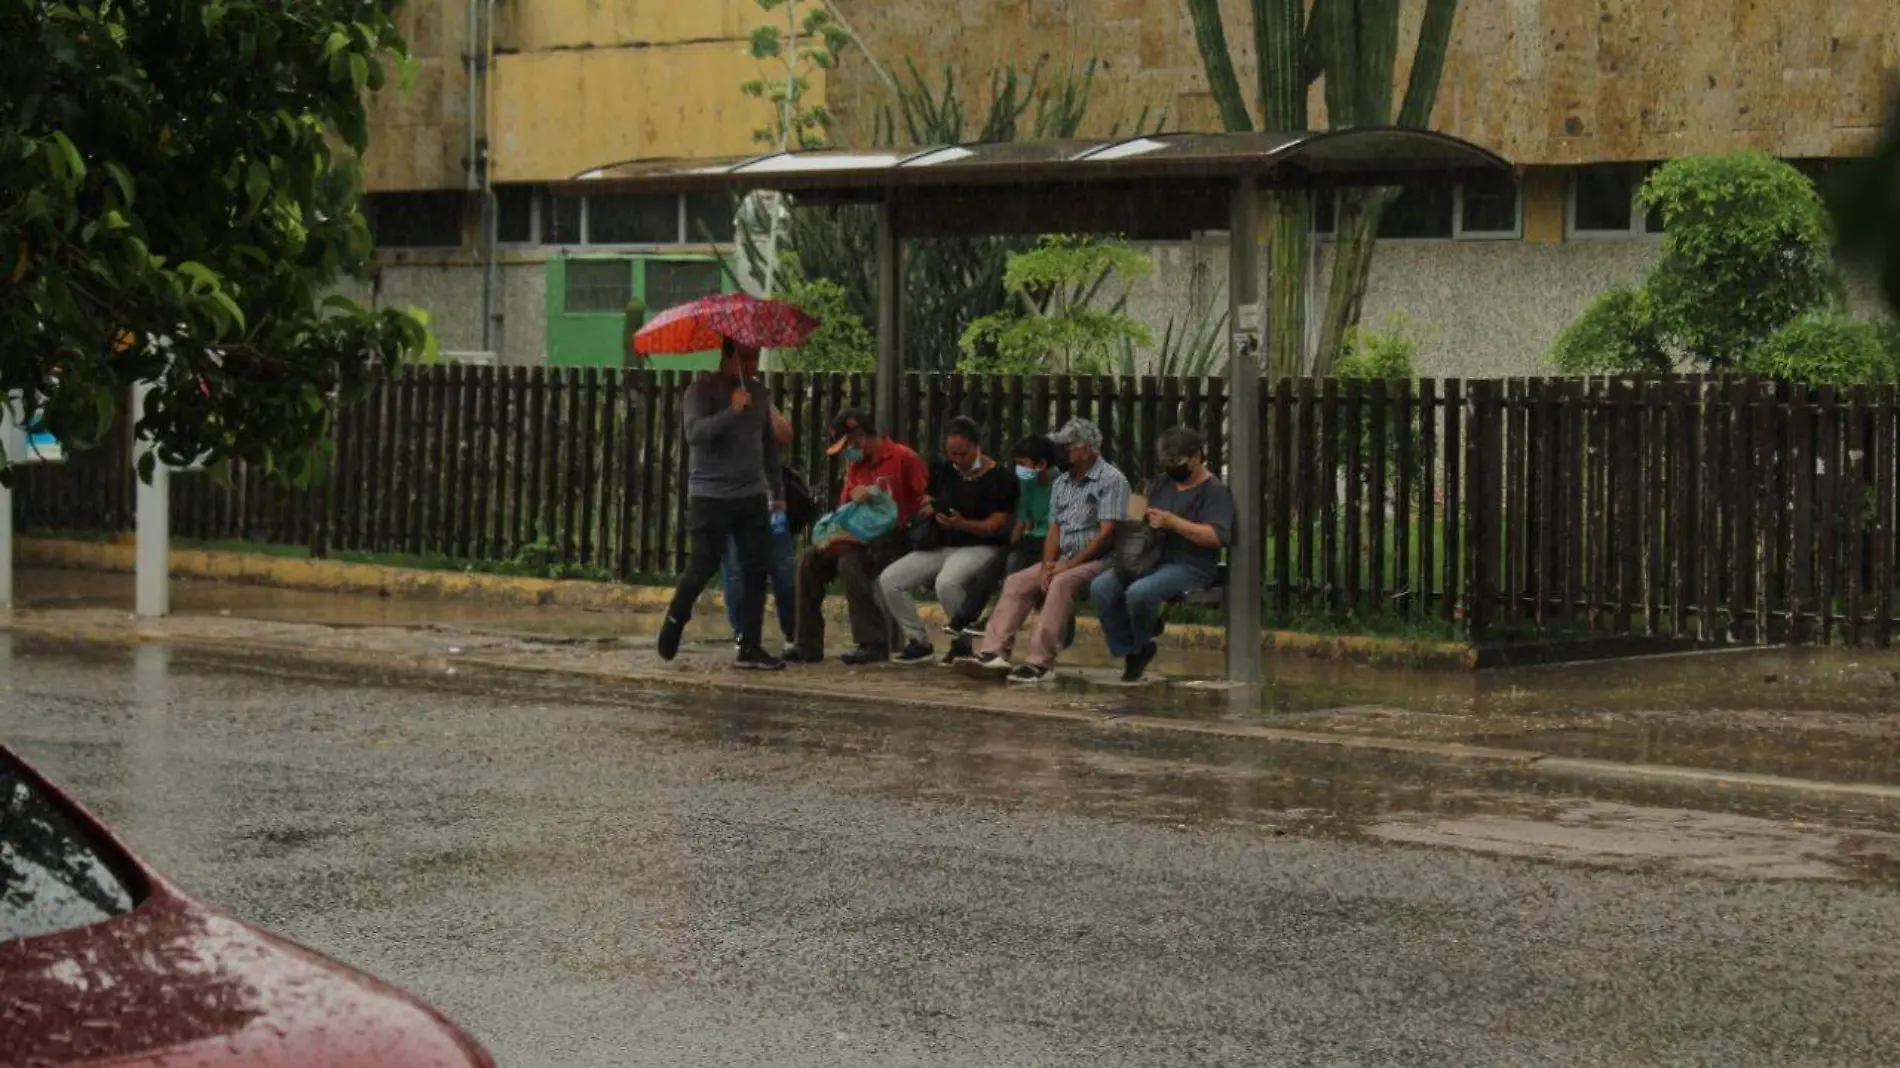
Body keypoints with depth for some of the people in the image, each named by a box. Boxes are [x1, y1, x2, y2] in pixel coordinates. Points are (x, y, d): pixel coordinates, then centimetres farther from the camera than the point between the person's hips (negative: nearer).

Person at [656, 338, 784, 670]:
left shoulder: (760, 393, 13)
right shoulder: (701, 390, -5)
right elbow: (695, 432, -22)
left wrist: (777, 493, 19)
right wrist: (732, 411, -31)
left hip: (752, 496, 5)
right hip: (710, 496, -5)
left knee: (756, 571, -1)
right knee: (703, 565, -6)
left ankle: (750, 647, 2)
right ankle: (675, 619, 21)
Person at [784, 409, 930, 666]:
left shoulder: (904, 458, -8)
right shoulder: (856, 465, 16)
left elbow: (925, 501, -11)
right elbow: (845, 503, 14)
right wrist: (853, 493, -7)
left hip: (892, 541, -8)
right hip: (861, 539, 8)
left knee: (850, 563, -33)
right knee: (811, 560, -7)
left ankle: (873, 644, -31)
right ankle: (808, 644, -9)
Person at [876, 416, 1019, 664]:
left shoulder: (1000, 477, -8)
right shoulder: (946, 472, 13)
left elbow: (998, 525, -13)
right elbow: (923, 508, 22)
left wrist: (963, 524, -28)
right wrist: (928, 508, -3)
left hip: (980, 548, -7)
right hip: (941, 546, 7)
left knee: (946, 582, -38)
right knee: (888, 580, -8)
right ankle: (919, 642, -1)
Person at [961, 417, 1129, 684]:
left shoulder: (1111, 480, -9)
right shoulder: (1061, 483, 15)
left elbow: (1107, 533, -16)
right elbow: (1054, 529, 12)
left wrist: (1070, 564, -18)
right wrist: (1048, 564, -7)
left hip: (1098, 560, -8)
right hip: (1064, 561, 8)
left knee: (1061, 583, -34)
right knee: (1016, 582, -7)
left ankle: (1041, 662, -37)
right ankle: (996, 651, -15)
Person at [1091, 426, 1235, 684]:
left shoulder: (1214, 490, -4)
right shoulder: (1162, 483, 19)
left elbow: (1218, 537, -17)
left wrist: (1173, 522, -21)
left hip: (1190, 566, -8)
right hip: (1153, 559, 8)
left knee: (1139, 592, -33)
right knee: (1101, 587, -16)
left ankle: (1142, 646, -3)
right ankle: (1128, 650, -6)